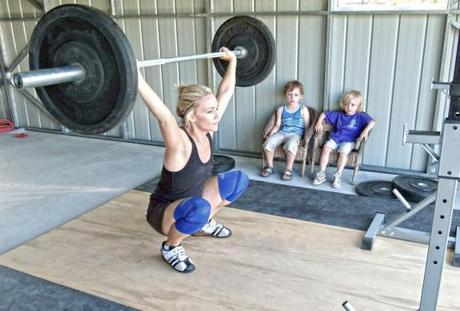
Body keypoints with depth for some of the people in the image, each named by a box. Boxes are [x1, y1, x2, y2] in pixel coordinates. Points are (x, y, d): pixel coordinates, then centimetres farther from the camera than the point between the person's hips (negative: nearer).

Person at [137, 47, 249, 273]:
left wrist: (232, 61, 3)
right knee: (199, 207, -40)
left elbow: (226, 91, -3)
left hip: (191, 202, 8)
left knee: (239, 179, 2)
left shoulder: (206, 131, -12)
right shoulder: (180, 143, -33)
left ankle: (204, 223, 19)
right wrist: (137, 79, -65)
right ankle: (171, 247, -8)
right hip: (163, 212, -7)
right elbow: (163, 117, -54)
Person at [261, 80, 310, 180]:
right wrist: (271, 133, -6)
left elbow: (307, 126, 4)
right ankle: (270, 167, -7)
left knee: (291, 145, -39)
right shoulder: (281, 109, 12)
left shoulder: (303, 109, 5)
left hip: (296, 133, -3)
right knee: (268, 142, -26)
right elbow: (277, 125, 11)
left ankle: (288, 169, -20)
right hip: (282, 132, 3)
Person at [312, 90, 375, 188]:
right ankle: (321, 174, -24)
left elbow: (372, 122, -11)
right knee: (326, 147, -26)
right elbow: (324, 114, 19)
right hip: (335, 138, 3)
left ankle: (338, 176, -24)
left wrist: (365, 131, -28)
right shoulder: (338, 115, 13)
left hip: (349, 141, -3)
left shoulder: (361, 116, 3)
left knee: (343, 152, -33)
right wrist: (319, 123, 0)